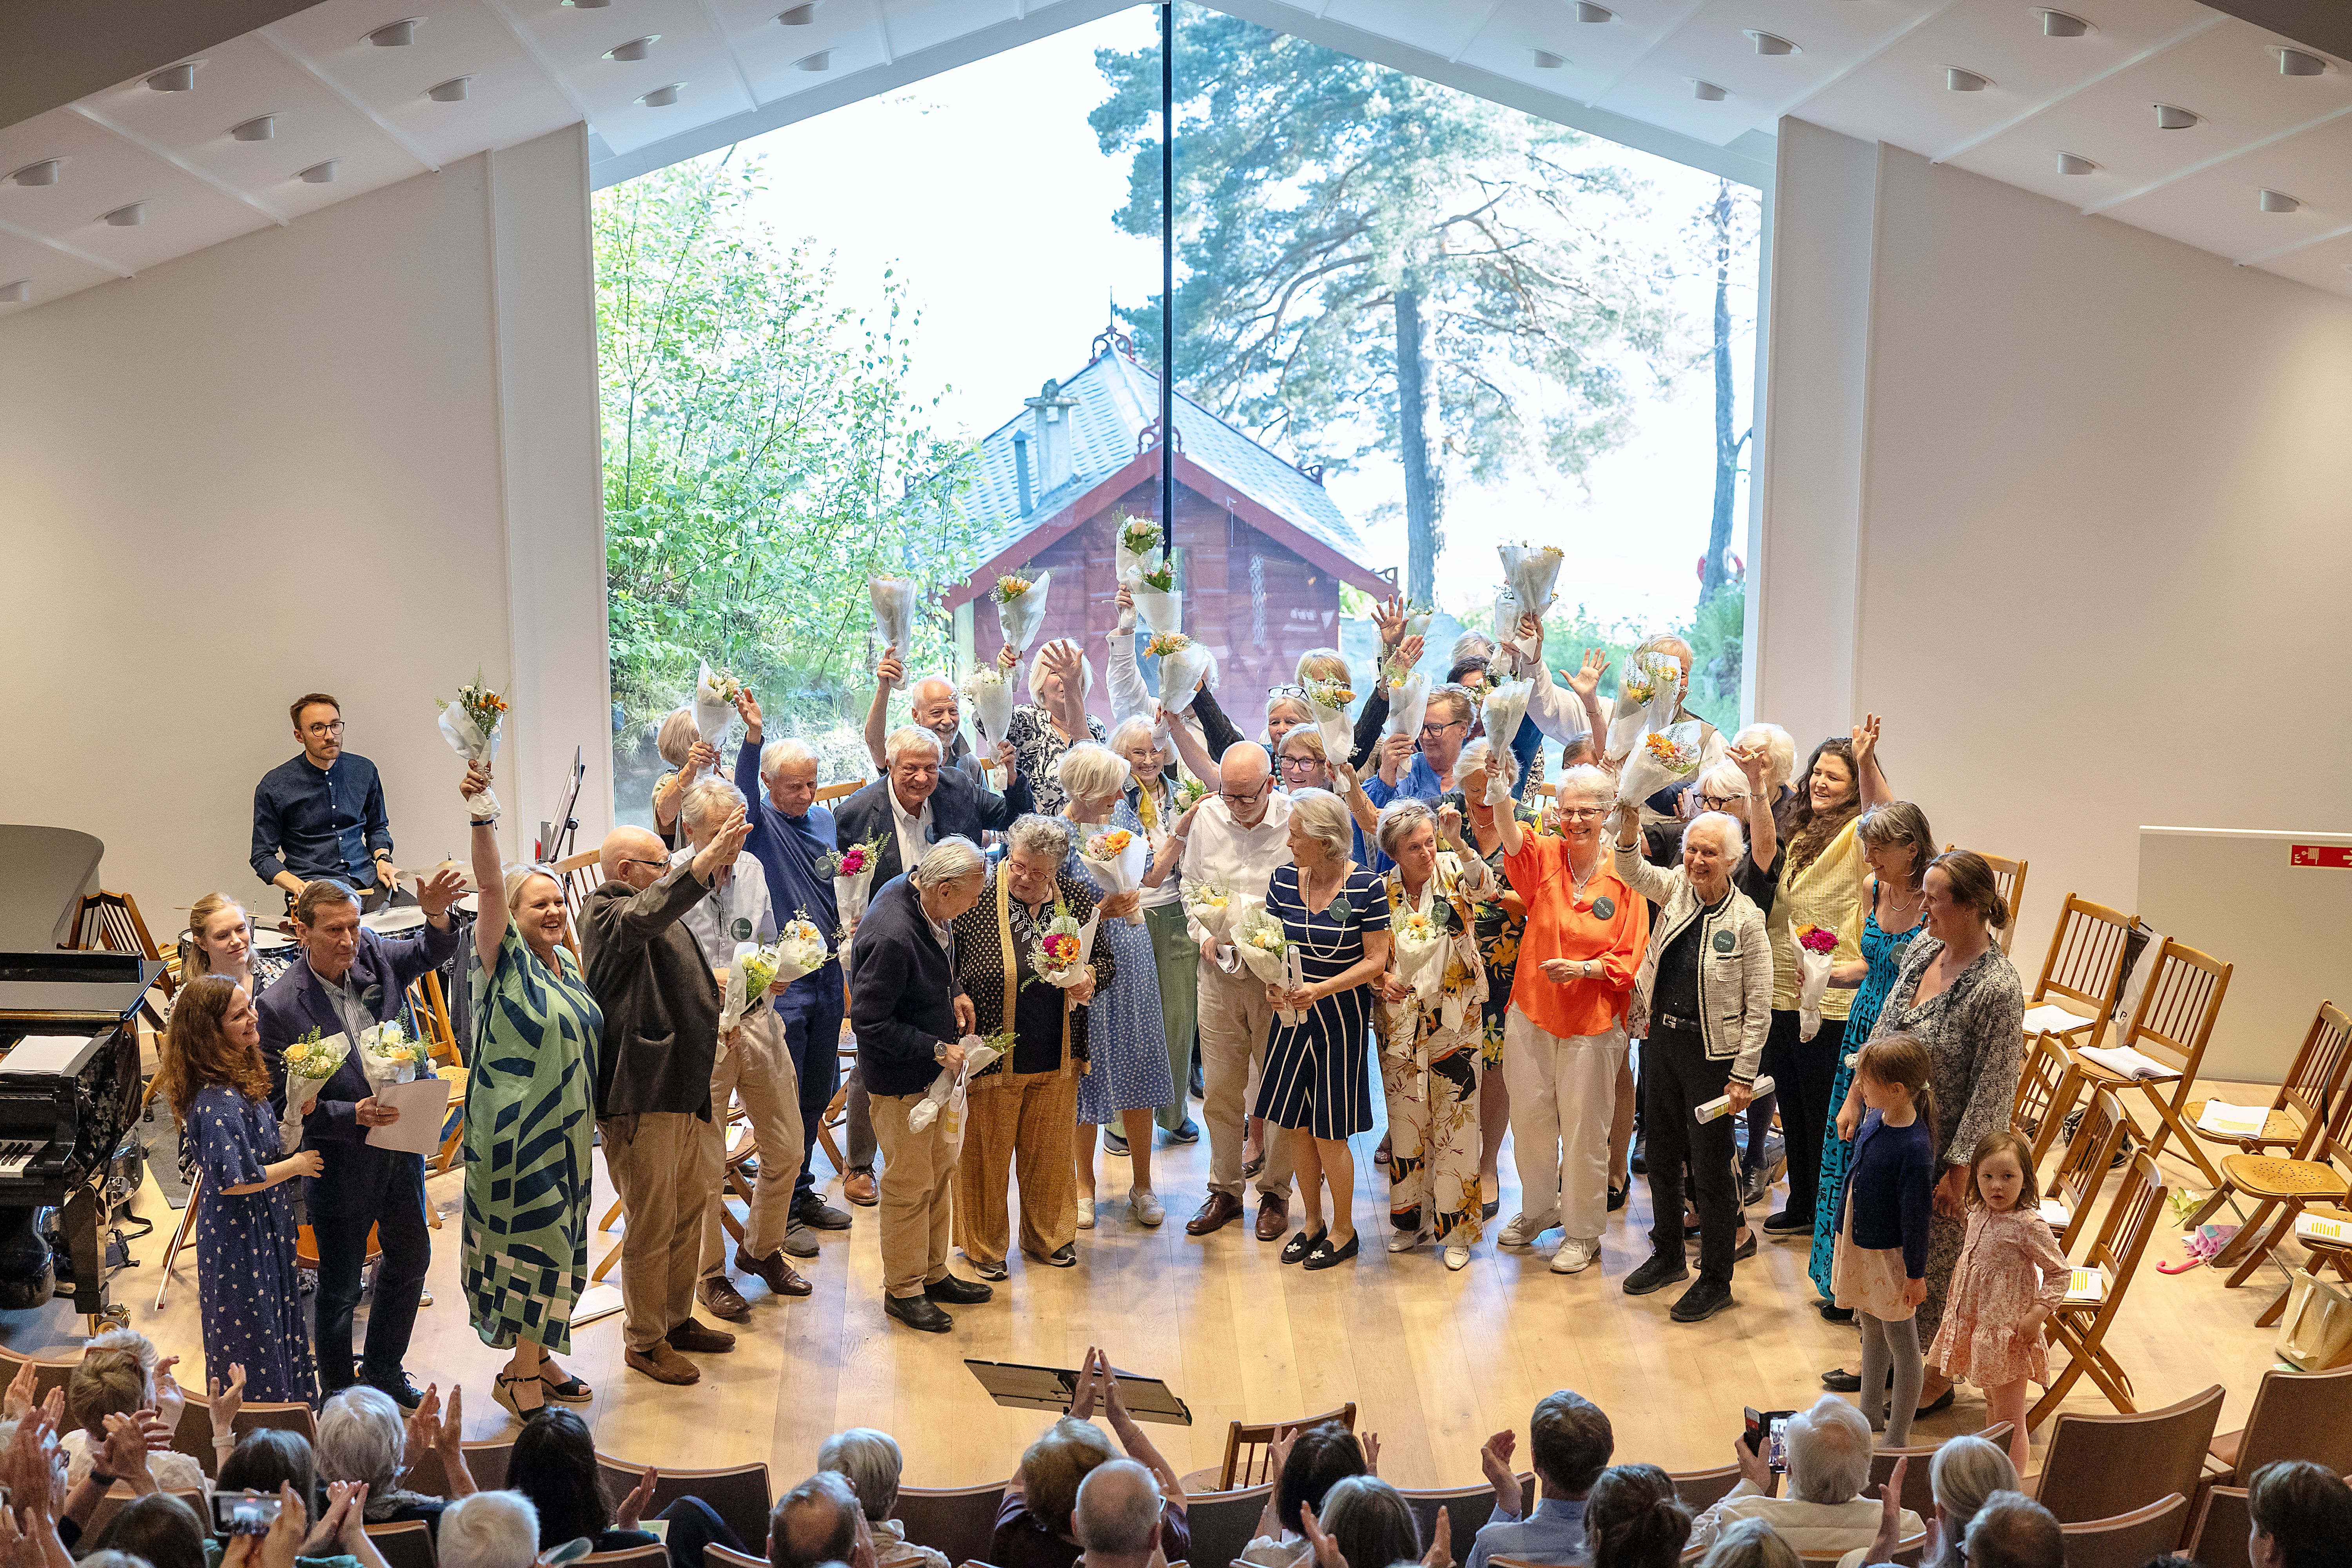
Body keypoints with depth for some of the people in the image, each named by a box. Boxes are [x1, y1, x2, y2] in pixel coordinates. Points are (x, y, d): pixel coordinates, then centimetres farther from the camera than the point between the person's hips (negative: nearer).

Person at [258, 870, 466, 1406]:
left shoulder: (373, 954, -9)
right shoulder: (280, 1006, -20)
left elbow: (431, 953, 1)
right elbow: (283, 1105, -16)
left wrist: (438, 915, -22)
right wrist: (353, 1116, -28)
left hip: (400, 1148, 6)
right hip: (342, 1165, -5)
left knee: (411, 1258, 21)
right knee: (340, 1287, 12)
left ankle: (383, 1370, 44)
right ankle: (339, 1394, 35)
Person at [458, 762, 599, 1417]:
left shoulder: (568, 963, 9)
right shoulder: (505, 959, -11)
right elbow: (489, 885, -27)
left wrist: (586, 1118, 20)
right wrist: (482, 815, -40)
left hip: (567, 1129, 7)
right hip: (516, 1132, -7)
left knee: (555, 1245, 15)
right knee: (533, 1241, -1)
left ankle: (538, 1357, 29)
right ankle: (520, 1374, 13)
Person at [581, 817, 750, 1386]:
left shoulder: (660, 923, 19)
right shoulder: (609, 917, -13)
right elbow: (649, 913, -37)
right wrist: (709, 857, -48)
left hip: (680, 1091, 10)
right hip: (640, 1098, -10)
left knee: (690, 1207, 18)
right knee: (652, 1225, -1)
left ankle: (676, 1321, 32)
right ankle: (644, 1341, 13)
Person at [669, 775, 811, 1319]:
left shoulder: (751, 869, 7)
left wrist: (778, 973, -4)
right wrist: (708, 981, -27)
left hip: (758, 1023, 6)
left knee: (786, 1149, 12)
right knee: (706, 1162, 5)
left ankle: (762, 1249, 35)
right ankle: (710, 1273, 25)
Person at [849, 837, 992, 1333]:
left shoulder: (918, 895, -3)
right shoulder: (891, 937, -32)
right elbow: (869, 1021, -27)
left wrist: (954, 992, 3)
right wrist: (937, 1050, -22)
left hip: (932, 1070, 10)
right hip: (900, 1079, -10)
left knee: (939, 1170, 20)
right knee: (910, 1183, 5)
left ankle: (933, 1273, 37)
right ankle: (903, 1289, 23)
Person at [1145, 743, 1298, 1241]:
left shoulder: (1296, 822, -12)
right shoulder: (1207, 816, 0)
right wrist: (1205, 934, -2)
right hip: (1220, 971, 3)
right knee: (1220, 1088, 10)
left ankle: (1275, 1192, 23)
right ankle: (1225, 1190, 25)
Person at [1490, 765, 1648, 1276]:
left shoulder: (1624, 878, -7)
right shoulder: (1545, 856, -2)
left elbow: (1630, 958, -5)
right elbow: (1511, 835, -25)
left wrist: (1582, 968, -22)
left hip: (1592, 1022, -3)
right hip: (1532, 1012, 3)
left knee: (1584, 1128, 6)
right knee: (1530, 1117, 15)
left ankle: (1583, 1233, 24)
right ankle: (1539, 1209, 38)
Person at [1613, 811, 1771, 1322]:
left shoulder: (1746, 920, -13)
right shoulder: (1676, 888, 1)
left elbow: (1759, 1008, -11)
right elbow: (1632, 872, -12)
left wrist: (1744, 1075, -13)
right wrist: (1629, 827, -32)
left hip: (1711, 1052, -5)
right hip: (1661, 1040, 5)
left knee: (1711, 1166, 4)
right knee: (1662, 1155, 17)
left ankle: (1716, 1280, 19)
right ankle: (1668, 1256, 35)